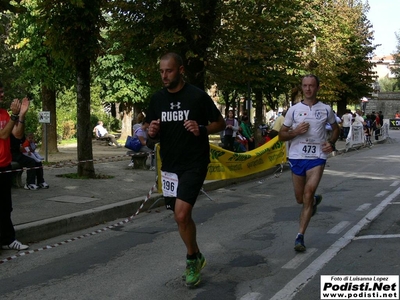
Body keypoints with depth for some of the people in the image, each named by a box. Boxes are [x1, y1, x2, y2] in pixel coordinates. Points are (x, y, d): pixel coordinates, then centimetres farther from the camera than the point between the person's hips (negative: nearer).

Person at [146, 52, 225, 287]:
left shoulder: (198, 96, -9)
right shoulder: (157, 99, 5)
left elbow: (221, 123, -2)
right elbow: (151, 131, 14)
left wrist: (201, 129, -20)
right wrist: (152, 132, -9)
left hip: (194, 164, -5)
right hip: (169, 166, 6)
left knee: (181, 215, -17)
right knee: (182, 216, 13)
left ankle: (192, 259, 8)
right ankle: (197, 257, 35)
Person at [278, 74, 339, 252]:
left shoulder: (326, 109, 4)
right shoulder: (293, 110, 3)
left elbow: (336, 128, 20)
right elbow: (281, 135, 6)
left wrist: (331, 143, 0)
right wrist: (295, 131, -14)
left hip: (317, 157, -2)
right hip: (297, 157, 2)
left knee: (307, 196, -13)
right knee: (300, 199, 13)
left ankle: (300, 237, -6)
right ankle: (315, 200, 49)